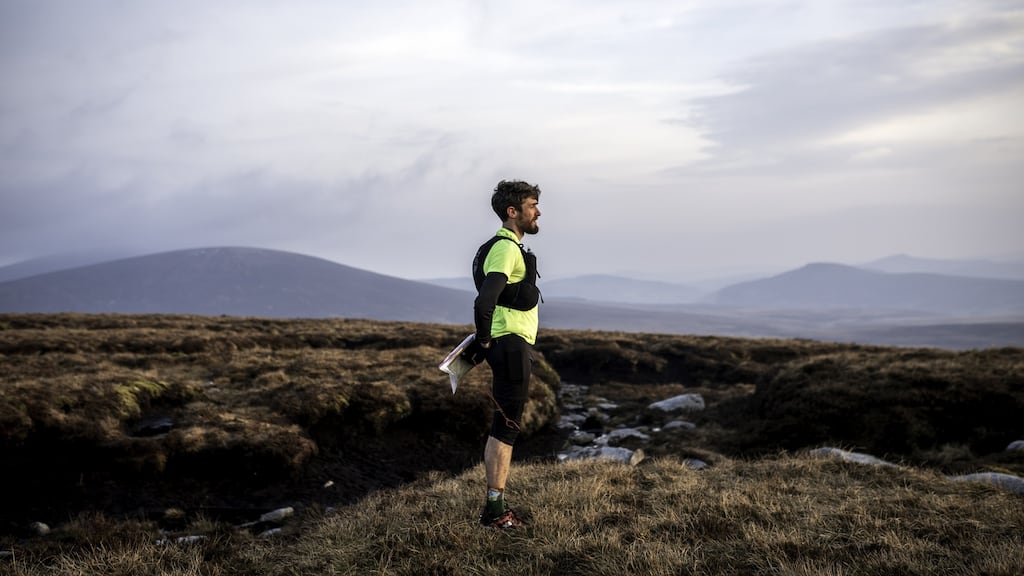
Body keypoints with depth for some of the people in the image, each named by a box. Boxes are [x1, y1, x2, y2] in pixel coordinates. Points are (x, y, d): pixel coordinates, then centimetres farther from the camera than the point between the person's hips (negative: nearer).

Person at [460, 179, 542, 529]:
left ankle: (496, 505, 21)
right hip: (512, 345, -10)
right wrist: (484, 342, -15)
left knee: (503, 428, 13)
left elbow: (488, 299, 26)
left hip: (512, 346, 10)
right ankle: (494, 509, 0)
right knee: (506, 428, -6)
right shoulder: (506, 248, -16)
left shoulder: (509, 246, 18)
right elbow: (484, 301, -29)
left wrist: (484, 342, 19)